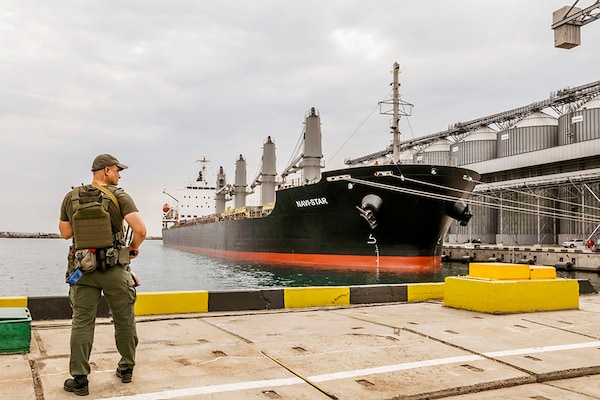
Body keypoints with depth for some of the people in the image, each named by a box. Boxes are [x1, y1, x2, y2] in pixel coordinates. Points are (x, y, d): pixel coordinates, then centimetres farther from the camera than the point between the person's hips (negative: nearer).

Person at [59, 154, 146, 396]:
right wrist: (134, 248, 0)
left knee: (82, 323, 6)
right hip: (114, 269, -3)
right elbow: (140, 230, -18)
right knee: (124, 321, 12)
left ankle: (79, 379, 8)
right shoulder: (119, 196, -8)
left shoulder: (71, 197, 4)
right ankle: (126, 369, 25)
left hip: (82, 268, 3)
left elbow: (65, 233, 11)